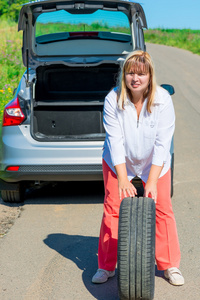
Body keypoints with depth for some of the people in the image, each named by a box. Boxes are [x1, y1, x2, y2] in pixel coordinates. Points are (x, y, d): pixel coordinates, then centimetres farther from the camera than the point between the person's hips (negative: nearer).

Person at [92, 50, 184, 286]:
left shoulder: (163, 99, -23)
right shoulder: (113, 100, -23)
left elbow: (162, 143, -25)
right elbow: (115, 141, -24)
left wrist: (152, 181, -30)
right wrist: (123, 179, -31)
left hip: (154, 162, 0)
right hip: (119, 161, 0)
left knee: (162, 209, -1)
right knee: (112, 209, -1)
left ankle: (170, 266, 14)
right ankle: (106, 267, 12)